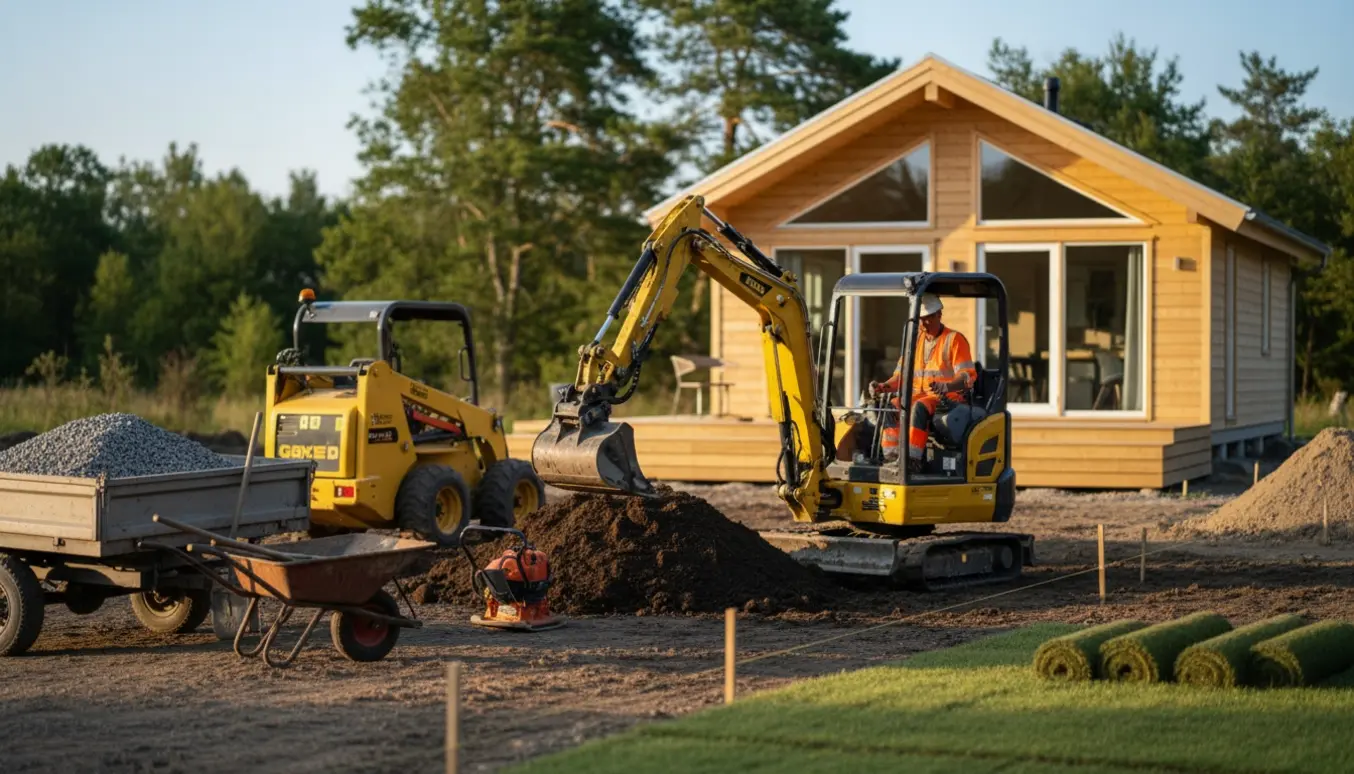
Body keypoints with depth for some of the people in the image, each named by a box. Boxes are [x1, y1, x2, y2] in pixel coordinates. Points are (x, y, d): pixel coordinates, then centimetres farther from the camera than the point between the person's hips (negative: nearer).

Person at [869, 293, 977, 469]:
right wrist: (884, 386, -5)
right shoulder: (915, 341, 18)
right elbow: (901, 375, 17)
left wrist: (946, 386, -33)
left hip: (948, 398, -6)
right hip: (919, 395, 6)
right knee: (892, 407, -24)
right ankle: (890, 456, -33)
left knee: (919, 407, -37)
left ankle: (913, 456, -46)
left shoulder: (954, 339, -2)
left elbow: (968, 376, -12)